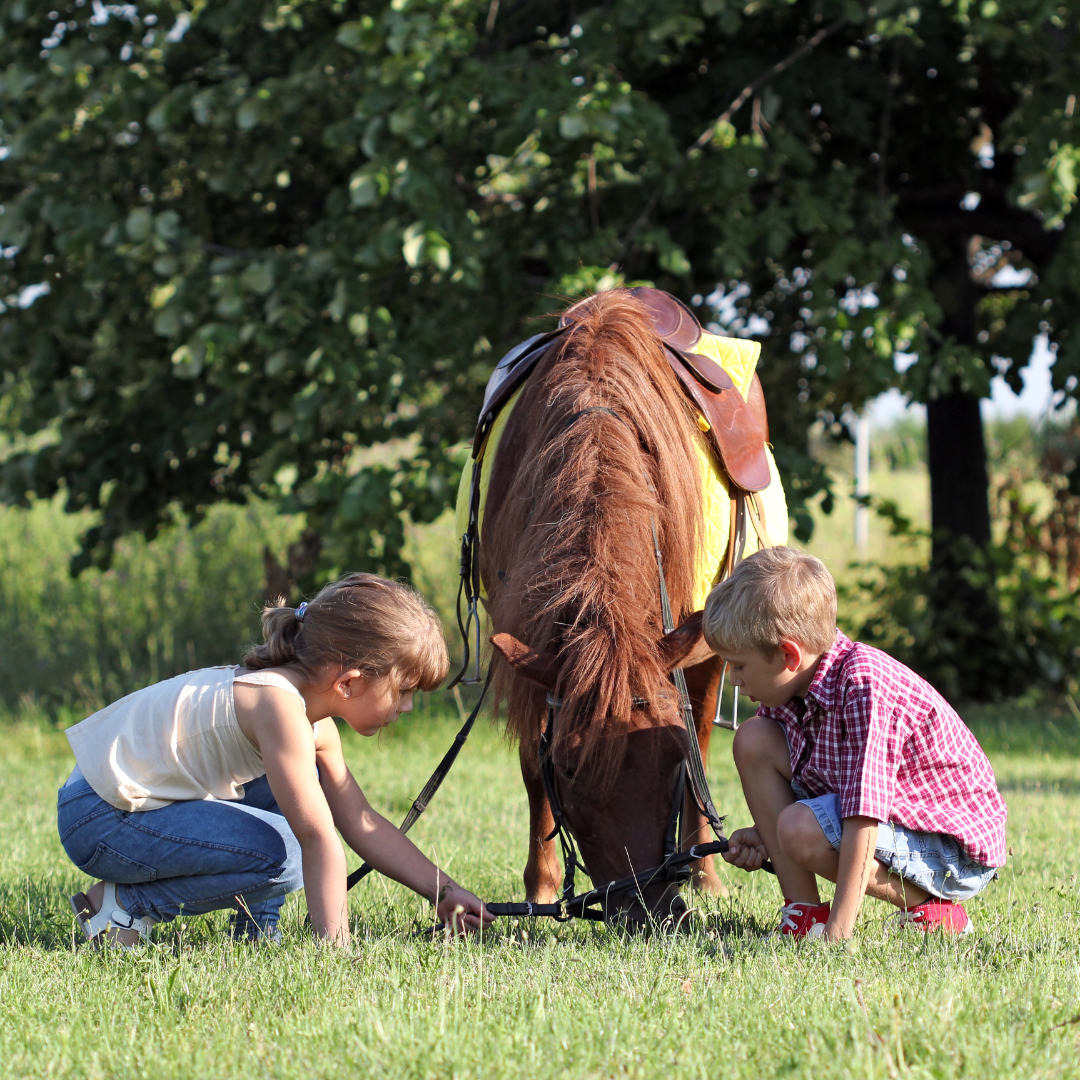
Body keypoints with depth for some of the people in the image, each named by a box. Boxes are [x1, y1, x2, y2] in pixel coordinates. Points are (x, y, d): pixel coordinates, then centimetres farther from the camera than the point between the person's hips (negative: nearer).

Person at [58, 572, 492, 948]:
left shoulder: (317, 727, 4)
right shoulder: (278, 704, -26)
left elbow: (362, 823, 12)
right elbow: (318, 839, -28)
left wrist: (444, 891, 9)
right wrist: (335, 946, -26)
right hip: (97, 821, -10)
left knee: (303, 787, 11)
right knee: (281, 855, -23)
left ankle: (256, 933, 10)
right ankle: (123, 904, -9)